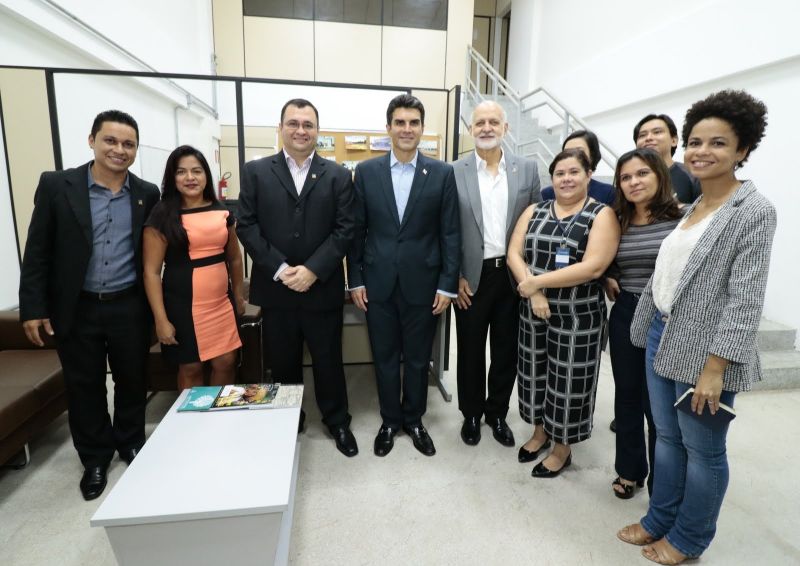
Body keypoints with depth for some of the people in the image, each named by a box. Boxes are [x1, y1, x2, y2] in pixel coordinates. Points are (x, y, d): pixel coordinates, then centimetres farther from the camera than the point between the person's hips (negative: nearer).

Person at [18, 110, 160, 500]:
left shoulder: (147, 194, 0)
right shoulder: (56, 185, -4)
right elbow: (37, 252, -2)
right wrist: (33, 307, -5)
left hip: (128, 307, 1)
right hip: (75, 308, -1)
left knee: (132, 380, 13)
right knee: (84, 386, 12)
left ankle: (131, 444, 37)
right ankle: (95, 457, 33)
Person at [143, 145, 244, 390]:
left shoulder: (222, 211, 6)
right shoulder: (162, 215, -5)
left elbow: (234, 258, 15)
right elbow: (151, 271, -7)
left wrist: (239, 296, 16)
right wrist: (161, 319, -11)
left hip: (222, 303, 4)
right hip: (184, 305, -3)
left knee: (226, 363, 9)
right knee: (190, 368, 10)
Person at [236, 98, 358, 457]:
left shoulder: (338, 175, 3)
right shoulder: (256, 172, 4)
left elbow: (344, 229, -4)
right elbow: (246, 226, -2)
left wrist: (312, 270, -14)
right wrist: (279, 270, -13)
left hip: (323, 288, -1)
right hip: (275, 288, 1)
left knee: (328, 360, 11)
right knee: (282, 362, 14)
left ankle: (337, 421, 32)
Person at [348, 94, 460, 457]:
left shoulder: (441, 173, 0)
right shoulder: (366, 171, 2)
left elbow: (450, 233, -1)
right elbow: (357, 230, 4)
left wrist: (447, 284, -5)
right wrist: (355, 280, 1)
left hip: (422, 283, 0)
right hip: (378, 283, 1)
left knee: (418, 358, 13)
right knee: (385, 357, 13)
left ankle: (414, 420, 34)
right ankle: (390, 421, 33)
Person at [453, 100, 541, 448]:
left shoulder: (527, 169, 3)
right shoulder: (454, 172, -2)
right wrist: (455, 277, -6)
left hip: (514, 275, 2)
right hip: (472, 277, -1)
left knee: (506, 351, 13)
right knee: (470, 351, 11)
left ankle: (498, 413, 34)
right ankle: (471, 414, 32)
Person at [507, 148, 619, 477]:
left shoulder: (602, 215, -7)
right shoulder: (534, 211, 6)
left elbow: (593, 267, -19)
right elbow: (514, 255, -2)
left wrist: (536, 281, -19)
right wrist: (534, 294, -16)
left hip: (578, 316, -4)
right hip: (533, 311, 4)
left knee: (569, 382, 8)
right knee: (534, 374, 16)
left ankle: (562, 449, 31)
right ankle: (540, 432, 41)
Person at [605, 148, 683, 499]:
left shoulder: (682, 218, -9)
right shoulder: (618, 222, 6)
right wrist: (608, 280, 2)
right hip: (625, 316, 4)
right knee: (627, 396, 15)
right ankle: (629, 469, 35)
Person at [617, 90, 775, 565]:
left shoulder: (754, 211, -12)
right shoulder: (690, 205, 10)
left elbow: (745, 300, -17)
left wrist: (714, 367, -20)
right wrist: (649, 327, 15)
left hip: (703, 352, -7)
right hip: (662, 337, 7)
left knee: (702, 450, 12)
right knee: (667, 438, 19)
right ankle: (660, 520, 38)